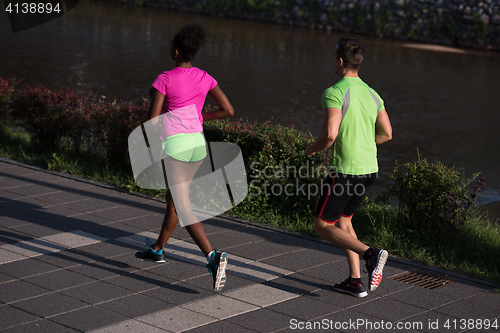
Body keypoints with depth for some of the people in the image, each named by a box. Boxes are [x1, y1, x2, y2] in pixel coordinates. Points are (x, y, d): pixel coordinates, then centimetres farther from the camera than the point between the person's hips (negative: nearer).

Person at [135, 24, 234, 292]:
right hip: (198, 144, 7)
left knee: (183, 208, -9)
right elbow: (228, 111, 4)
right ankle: (158, 249, 40)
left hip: (174, 146, -6)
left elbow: (152, 121, -13)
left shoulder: (164, 80, -11)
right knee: (173, 197, 24)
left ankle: (213, 256, -27)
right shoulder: (204, 78, 4)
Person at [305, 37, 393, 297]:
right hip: (369, 169, 8)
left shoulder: (334, 93, -15)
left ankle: (370, 254, -16)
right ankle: (355, 282, 18)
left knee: (322, 226, 5)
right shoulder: (371, 94, 9)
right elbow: (386, 134, 14)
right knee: (343, 220, 22)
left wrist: (312, 148, -6)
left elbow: (330, 134, -26)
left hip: (346, 171, -8)